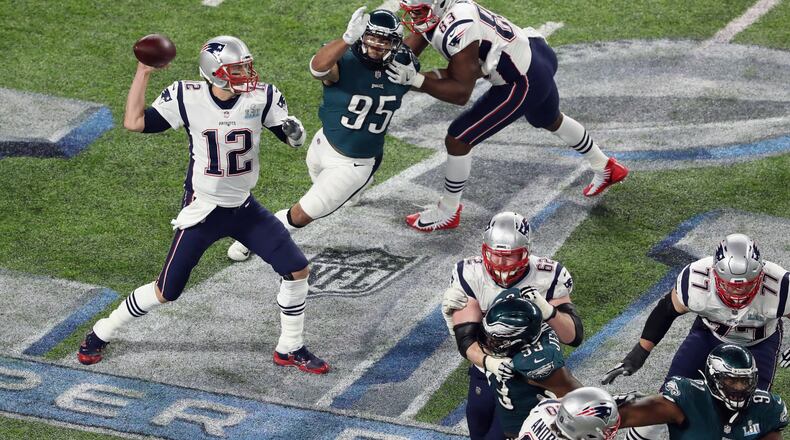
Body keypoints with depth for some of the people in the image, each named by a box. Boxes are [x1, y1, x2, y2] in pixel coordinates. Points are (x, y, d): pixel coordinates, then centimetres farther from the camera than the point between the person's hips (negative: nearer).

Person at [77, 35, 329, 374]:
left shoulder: (261, 97, -11)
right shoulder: (187, 98, -16)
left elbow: (295, 138, -3)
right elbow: (133, 122, -17)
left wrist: (293, 131, -28)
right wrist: (143, 72, -20)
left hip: (244, 209, 3)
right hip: (203, 210, -3)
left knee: (297, 270, -2)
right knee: (166, 291, 2)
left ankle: (290, 349, 17)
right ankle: (101, 334, 24)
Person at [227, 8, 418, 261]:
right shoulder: (344, 64, -23)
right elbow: (318, 67, -49)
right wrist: (349, 38, -63)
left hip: (354, 165, 1)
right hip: (324, 147, -1)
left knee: (301, 216, 1)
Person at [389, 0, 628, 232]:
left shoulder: (458, 30, -32)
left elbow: (462, 93, -27)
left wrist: (415, 79, -31)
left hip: (523, 83, -10)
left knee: (458, 140, -4)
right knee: (550, 120, 37)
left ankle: (447, 213, 16)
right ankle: (605, 167, 59)